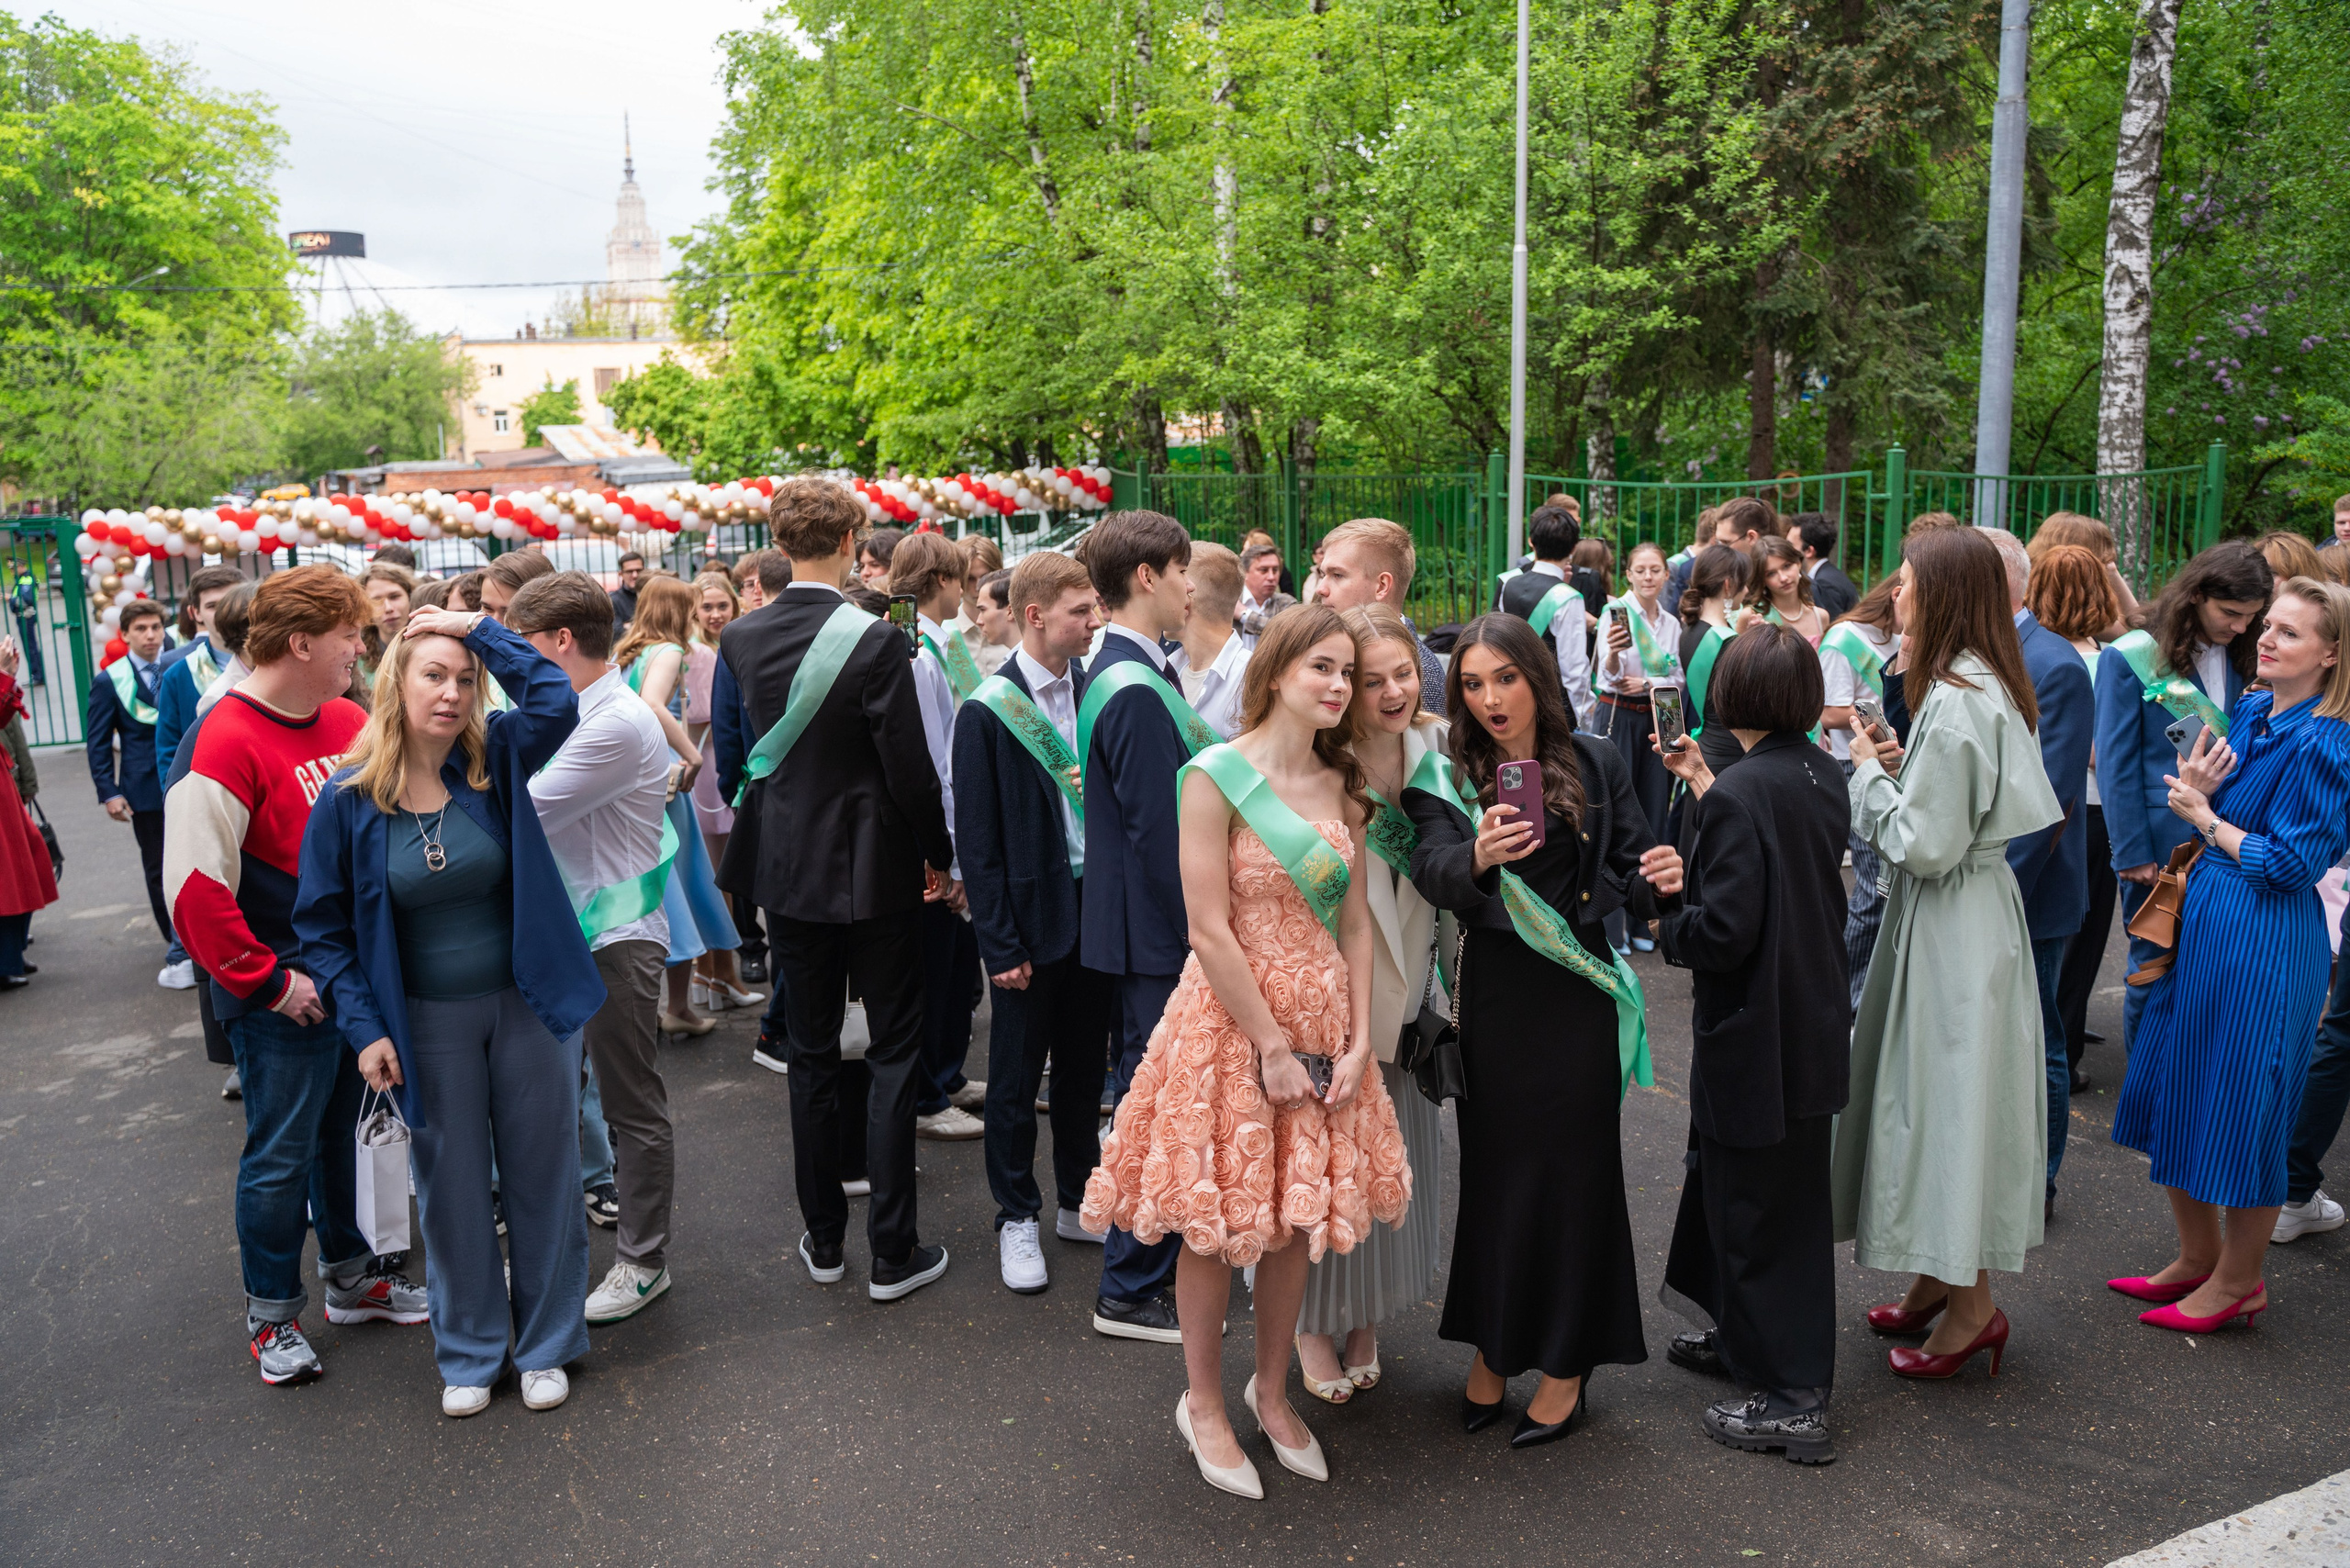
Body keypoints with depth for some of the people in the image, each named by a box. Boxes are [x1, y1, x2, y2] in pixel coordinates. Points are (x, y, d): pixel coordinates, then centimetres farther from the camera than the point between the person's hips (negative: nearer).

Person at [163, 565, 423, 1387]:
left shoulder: (349, 721, 3)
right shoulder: (226, 741, -18)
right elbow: (196, 888, -20)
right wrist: (266, 981, -17)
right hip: (285, 996, -7)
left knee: (343, 1131, 19)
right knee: (281, 1153, 6)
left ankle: (351, 1278, 35)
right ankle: (271, 1316, 23)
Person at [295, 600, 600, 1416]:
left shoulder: (496, 760, -6)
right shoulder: (349, 798, -7)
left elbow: (556, 701, -25)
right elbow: (324, 927, -2)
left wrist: (480, 630, -19)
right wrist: (364, 1028, -8)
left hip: (528, 1004, 0)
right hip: (428, 1020, 0)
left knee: (543, 1175, 10)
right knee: (451, 1189, 13)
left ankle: (546, 1344, 28)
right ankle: (469, 1351, 32)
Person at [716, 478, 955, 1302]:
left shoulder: (739, 640, -2)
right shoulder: (875, 640, -17)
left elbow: (729, 756, 6)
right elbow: (908, 765, -15)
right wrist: (937, 854, -1)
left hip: (786, 867, 5)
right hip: (874, 868, -4)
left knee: (811, 1054, 15)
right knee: (893, 1052, 6)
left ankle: (823, 1239, 25)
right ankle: (892, 1251, 10)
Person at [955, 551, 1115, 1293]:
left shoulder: (1092, 690, 3)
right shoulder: (987, 711, -11)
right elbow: (976, 838, -10)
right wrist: (1000, 942, -12)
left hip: (1094, 906, 5)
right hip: (1031, 914, -5)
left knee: (1084, 1065, 16)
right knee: (1017, 1075, 8)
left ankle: (1077, 1201, 32)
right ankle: (1016, 1218, 24)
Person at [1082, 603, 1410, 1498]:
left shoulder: (1341, 785, 6)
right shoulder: (1216, 776, -13)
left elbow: (1355, 923, 5)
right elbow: (1210, 932, -16)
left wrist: (1358, 1043, -3)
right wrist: (1272, 1047, -14)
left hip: (1324, 1017, 6)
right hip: (1229, 1019, -5)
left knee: (1298, 1214, 14)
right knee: (1217, 1220, 7)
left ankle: (1272, 1389, 35)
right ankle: (1203, 1403, 27)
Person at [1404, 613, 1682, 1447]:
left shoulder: (1594, 763, 0)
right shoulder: (1446, 780, -2)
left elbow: (1632, 875, 1)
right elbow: (1433, 872, -20)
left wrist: (1659, 883, -22)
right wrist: (1478, 857, -42)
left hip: (1577, 995, 0)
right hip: (1493, 996, 1)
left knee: (1574, 1167, 7)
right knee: (1494, 1166, 11)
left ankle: (1566, 1363, 23)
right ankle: (1494, 1346, 30)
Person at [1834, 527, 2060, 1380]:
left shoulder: (1957, 702, -22)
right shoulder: (1982, 687, 10)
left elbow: (1926, 844, -23)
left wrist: (1867, 773, -12)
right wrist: (1894, 768, 4)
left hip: (1953, 929, -10)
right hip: (1965, 916, 10)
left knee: (1950, 1096, 0)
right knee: (1935, 1095, 17)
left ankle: (1972, 1306, 14)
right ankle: (1939, 1278, 31)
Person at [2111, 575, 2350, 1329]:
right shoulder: (2247, 713, 7)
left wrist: (2204, 815, -10)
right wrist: (2193, 788, -7)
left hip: (2265, 946, -9)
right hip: (2201, 924, 9)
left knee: (2241, 1111, 4)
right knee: (2171, 1089, 16)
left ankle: (2237, 1282, 23)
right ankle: (2197, 1256, 33)